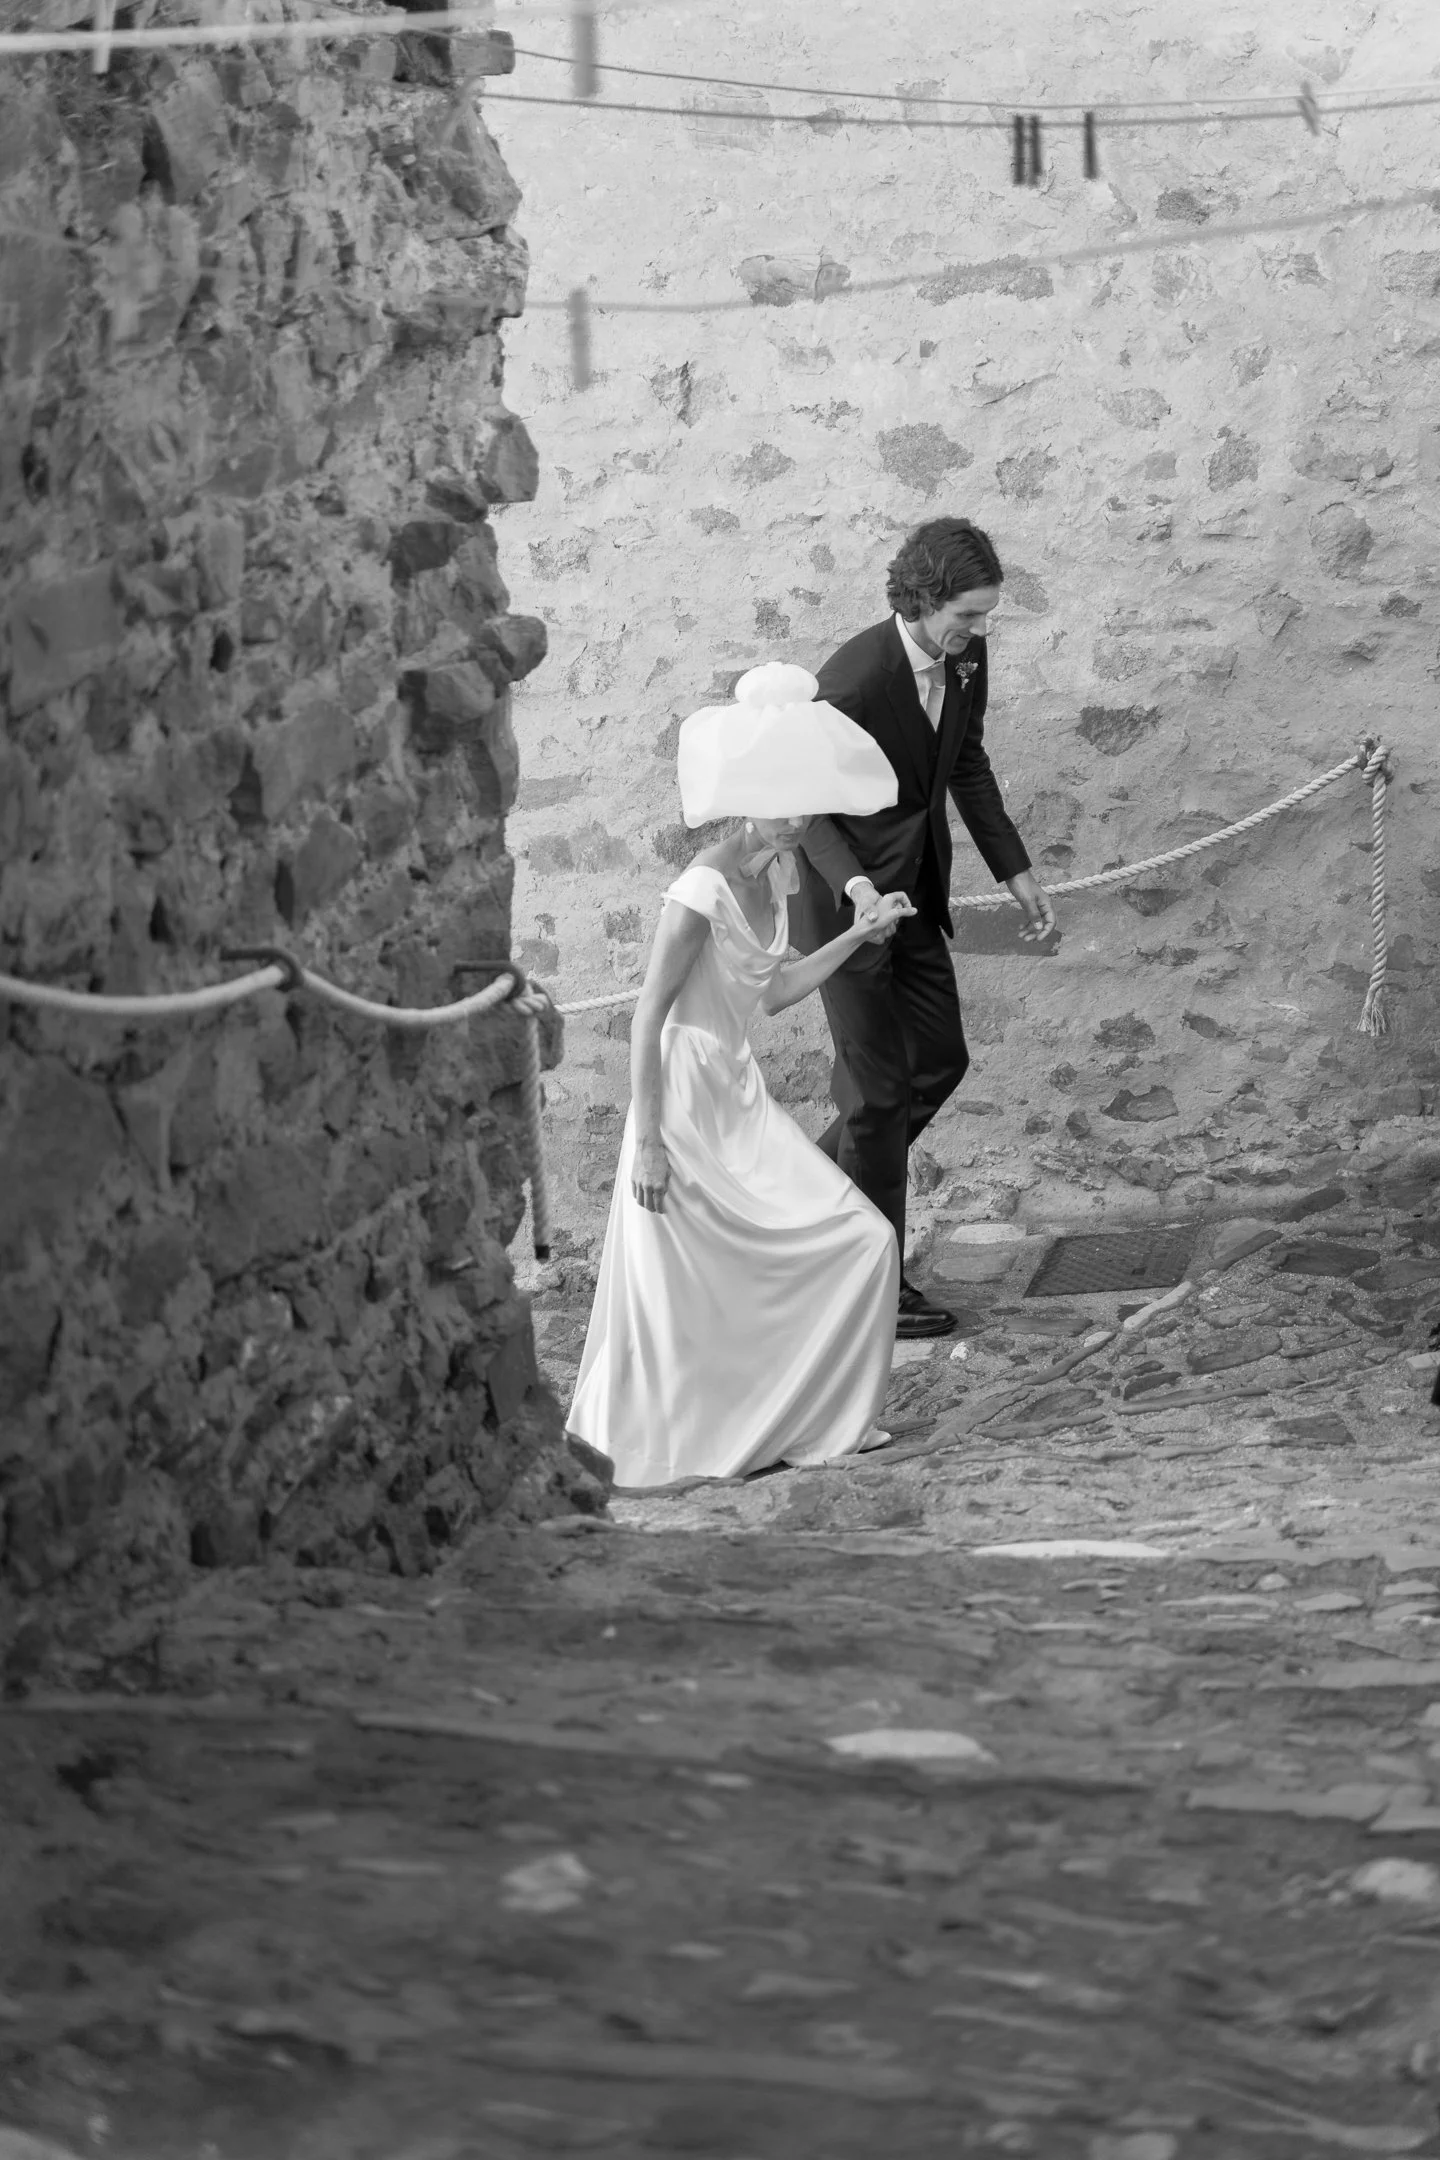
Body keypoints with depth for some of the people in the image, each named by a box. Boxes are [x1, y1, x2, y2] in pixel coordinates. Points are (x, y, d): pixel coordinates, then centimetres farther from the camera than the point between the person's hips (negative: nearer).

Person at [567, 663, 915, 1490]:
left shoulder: (777, 876, 5)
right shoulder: (704, 891, -21)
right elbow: (650, 1016, -19)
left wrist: (861, 934, 15)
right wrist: (647, 1138, -20)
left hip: (741, 1095, 9)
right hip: (685, 1094, -9)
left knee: (862, 1240, 5)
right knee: (679, 1293, -2)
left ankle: (809, 1420, 17)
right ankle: (633, 1448, 15)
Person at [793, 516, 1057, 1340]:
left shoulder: (965, 660, -5)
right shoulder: (852, 681, -28)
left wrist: (1018, 871, 8)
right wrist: (856, 887, -36)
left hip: (917, 891, 8)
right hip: (850, 894, -8)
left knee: (940, 1062, 14)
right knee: (878, 1088, -1)